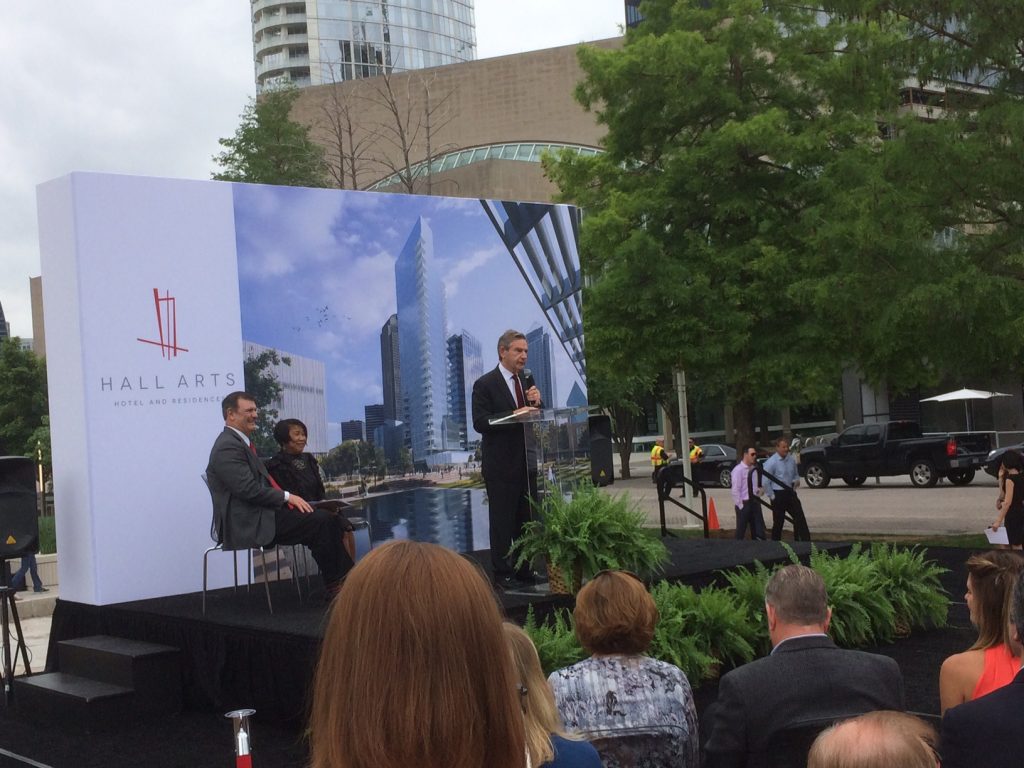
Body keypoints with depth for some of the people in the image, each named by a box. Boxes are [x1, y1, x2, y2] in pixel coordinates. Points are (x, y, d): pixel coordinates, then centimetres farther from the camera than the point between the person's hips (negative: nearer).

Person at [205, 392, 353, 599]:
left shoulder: (241, 442, 20)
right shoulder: (228, 447, -13)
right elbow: (249, 489, -21)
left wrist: (287, 498, 5)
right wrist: (287, 496, -14)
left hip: (259, 516, 10)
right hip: (250, 525, -10)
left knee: (328, 518, -1)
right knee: (321, 521, -17)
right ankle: (334, 585, -7)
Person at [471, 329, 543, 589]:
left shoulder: (527, 381, 13)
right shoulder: (485, 384, -7)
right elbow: (480, 422, -16)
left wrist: (537, 402, -5)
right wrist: (516, 415, -24)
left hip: (527, 463, 6)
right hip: (501, 464, -6)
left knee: (528, 521, 10)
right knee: (502, 521, 0)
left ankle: (526, 570, 19)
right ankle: (502, 574, 8)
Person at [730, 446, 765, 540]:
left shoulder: (753, 469, 9)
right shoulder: (738, 470, -13)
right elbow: (735, 490, -15)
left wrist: (760, 490, 2)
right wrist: (740, 505, -15)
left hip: (755, 503, 7)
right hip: (744, 504, -7)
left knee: (759, 530, 6)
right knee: (741, 531, 3)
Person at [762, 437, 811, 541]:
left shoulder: (791, 459, 6)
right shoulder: (771, 462, -13)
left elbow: (796, 474, 22)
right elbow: (765, 482, -13)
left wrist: (797, 480, 0)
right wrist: (771, 496, -10)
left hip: (790, 493, 5)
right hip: (778, 495, -5)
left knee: (800, 518, -2)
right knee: (778, 522, 3)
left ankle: (806, 541, 0)